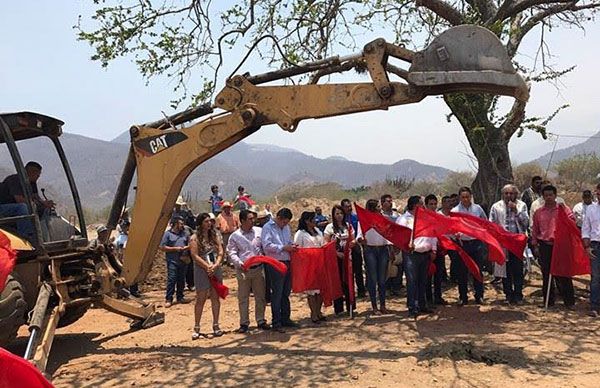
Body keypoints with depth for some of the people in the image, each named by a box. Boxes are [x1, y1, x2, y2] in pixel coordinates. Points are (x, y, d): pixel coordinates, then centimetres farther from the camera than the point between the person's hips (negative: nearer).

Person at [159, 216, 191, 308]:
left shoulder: (185, 233, 13)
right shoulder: (168, 234, -2)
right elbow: (162, 247, -6)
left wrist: (186, 247, -5)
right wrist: (175, 249, -12)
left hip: (183, 260, 5)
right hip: (172, 261, -5)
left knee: (181, 279, 10)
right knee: (171, 279, -8)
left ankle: (180, 297, 20)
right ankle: (168, 299, -1)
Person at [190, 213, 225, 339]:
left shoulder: (214, 236, 10)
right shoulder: (195, 238, -5)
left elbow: (220, 252, 5)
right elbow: (195, 256, -11)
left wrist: (216, 265, -11)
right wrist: (208, 266, -15)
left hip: (216, 270, 4)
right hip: (202, 271, -4)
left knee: (215, 298, 7)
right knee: (201, 299, 0)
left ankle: (216, 326, 17)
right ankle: (196, 328, 9)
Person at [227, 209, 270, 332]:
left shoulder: (259, 231, 4)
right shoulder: (235, 236, -1)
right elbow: (232, 253, -2)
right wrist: (239, 263, -18)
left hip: (258, 268, 2)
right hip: (243, 270, -2)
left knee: (260, 296, 9)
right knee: (243, 298, 5)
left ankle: (261, 320, 23)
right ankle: (244, 323, 16)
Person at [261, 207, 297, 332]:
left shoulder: (286, 227, 16)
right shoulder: (268, 227, -7)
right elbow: (266, 246, -17)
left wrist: (292, 246, 2)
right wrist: (284, 248, -16)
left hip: (287, 262, 7)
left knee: (286, 292, 13)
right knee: (277, 293, -3)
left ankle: (285, 318, 24)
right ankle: (276, 322, 5)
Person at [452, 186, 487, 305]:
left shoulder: (477, 208, 3)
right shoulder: (455, 211, -4)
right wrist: (455, 234, -30)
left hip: (477, 243, 1)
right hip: (463, 243, -1)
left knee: (478, 270, 7)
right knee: (462, 271, 4)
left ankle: (479, 296, 18)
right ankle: (463, 297, 14)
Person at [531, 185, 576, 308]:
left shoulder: (563, 209, 2)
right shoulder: (539, 212, 9)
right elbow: (534, 230, 14)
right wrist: (535, 245, 9)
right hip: (545, 246, 3)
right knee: (546, 274, 8)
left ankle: (569, 301, 11)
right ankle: (548, 301, 18)